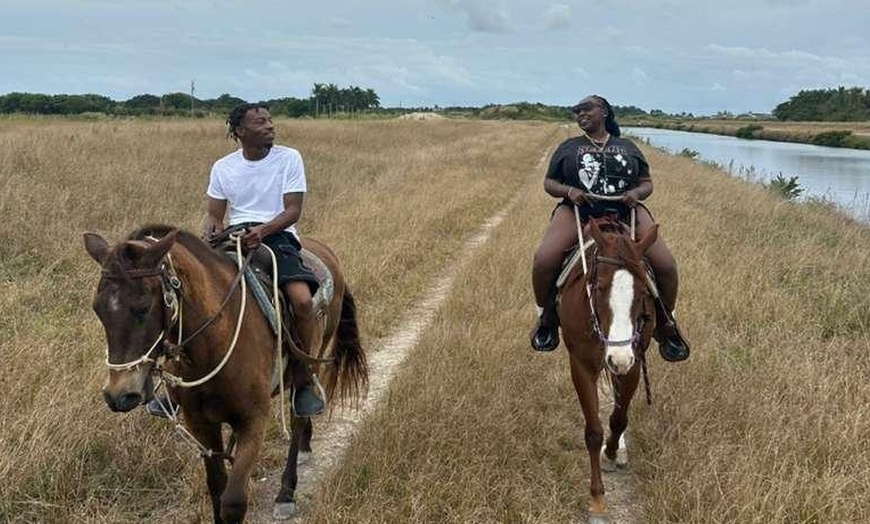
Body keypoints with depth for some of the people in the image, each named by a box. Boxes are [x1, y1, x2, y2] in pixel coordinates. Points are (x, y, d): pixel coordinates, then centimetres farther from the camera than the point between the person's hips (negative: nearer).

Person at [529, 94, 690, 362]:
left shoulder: (628, 148, 19)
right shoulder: (568, 147, 18)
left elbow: (647, 183, 18)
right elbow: (549, 183, 14)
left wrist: (636, 193, -6)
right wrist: (568, 190, -8)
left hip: (625, 212, 1)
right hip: (578, 211, -1)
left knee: (666, 266, -17)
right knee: (544, 260, -28)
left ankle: (665, 324, 9)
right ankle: (547, 317, -1)